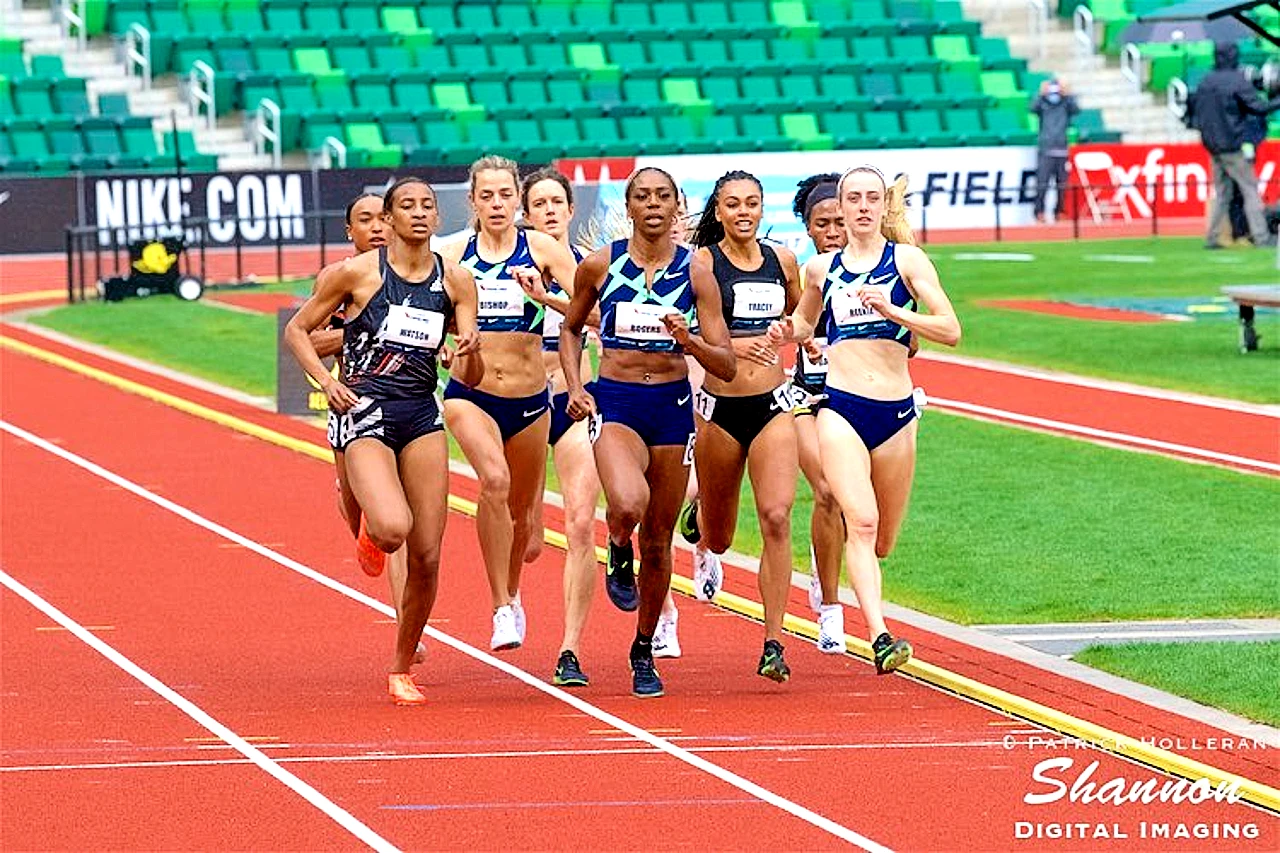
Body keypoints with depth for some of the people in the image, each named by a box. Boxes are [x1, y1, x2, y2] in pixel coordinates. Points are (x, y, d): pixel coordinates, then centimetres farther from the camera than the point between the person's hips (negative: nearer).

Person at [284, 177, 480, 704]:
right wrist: (326, 381, -11)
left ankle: (402, 669, 18)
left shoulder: (455, 280, 6)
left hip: (422, 415, 4)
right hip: (364, 410, -4)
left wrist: (470, 348, -16)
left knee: (427, 556, -1)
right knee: (393, 528, -27)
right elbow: (297, 330, 4)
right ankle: (368, 528, 13)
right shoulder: (359, 272, -4)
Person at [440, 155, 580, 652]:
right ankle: (501, 609, -22)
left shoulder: (542, 249, -4)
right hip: (470, 394, -1)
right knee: (494, 480, -29)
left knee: (522, 512, 16)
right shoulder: (453, 255, 0)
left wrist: (543, 296, -26)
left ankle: (512, 594, 48)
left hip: (530, 401, 1)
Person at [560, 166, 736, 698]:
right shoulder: (599, 265, -1)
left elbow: (727, 366, -2)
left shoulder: (695, 273, -2)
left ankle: (644, 650, 28)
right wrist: (575, 387, 2)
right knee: (627, 505, -31)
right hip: (614, 403, -2)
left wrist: (689, 340, -22)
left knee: (658, 539, 9)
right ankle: (619, 554, 6)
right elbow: (571, 328, 17)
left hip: (673, 404, 2)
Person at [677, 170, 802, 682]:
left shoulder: (782, 261, 8)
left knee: (777, 519, -15)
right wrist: (731, 344, -23)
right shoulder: (701, 262, -5)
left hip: (773, 405, 2)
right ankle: (698, 520, 52)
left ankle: (773, 644, -11)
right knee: (720, 538, 12)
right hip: (720, 406, -2)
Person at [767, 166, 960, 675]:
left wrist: (892, 310, -18)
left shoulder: (906, 260, 3)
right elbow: (805, 320, 30)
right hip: (840, 408, 0)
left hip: (895, 410, 0)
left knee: (882, 541, 9)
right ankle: (880, 638, -29)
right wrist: (787, 333, 8)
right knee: (861, 522, -21)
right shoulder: (821, 268, 10)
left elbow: (949, 330, -6)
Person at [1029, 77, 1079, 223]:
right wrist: (1041, 95, -26)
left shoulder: (1066, 105, 9)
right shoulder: (1043, 105, 6)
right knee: (1042, 183, -11)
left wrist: (1067, 95, -19)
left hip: (1062, 150, 2)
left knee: (1062, 184, 3)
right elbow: (1033, 109, -14)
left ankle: (1059, 212, 12)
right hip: (1045, 150, -2)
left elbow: (1076, 110, -10)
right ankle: (1039, 212, -9)